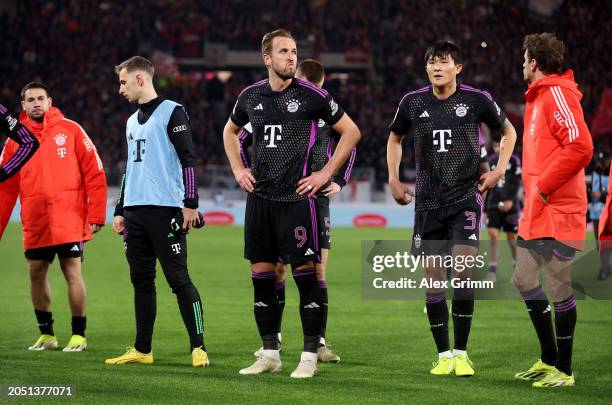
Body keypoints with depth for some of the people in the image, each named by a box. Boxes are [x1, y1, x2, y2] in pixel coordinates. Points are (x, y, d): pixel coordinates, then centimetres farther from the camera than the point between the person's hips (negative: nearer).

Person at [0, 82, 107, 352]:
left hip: (69, 220, -3)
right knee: (36, 274, 7)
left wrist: (96, 215, -7)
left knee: (72, 272, -4)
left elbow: (94, 173, -1)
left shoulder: (70, 130, 1)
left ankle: (78, 335, 5)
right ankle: (46, 334, 20)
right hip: (34, 224, 4)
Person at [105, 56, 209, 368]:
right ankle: (142, 350, 13)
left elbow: (188, 159, -10)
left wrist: (190, 204, -16)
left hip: (165, 209, -8)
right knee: (141, 280, 9)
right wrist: (120, 211, 22)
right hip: (135, 211, 8)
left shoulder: (172, 112, -4)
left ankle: (198, 348, -6)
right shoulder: (132, 122, 20)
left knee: (178, 279, -8)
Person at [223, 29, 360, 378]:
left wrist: (326, 174, -4)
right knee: (262, 275, 6)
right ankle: (270, 354, 15)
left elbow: (351, 132, 0)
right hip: (260, 197, 5)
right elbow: (230, 131, 28)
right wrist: (238, 169, 15)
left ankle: (309, 357, 2)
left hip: (297, 197, -5)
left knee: (306, 274, -4)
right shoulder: (251, 96, 9)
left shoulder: (311, 95, -5)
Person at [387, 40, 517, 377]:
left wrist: (499, 170, 4)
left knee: (463, 272, -14)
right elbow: (394, 138, 22)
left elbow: (508, 131, 14)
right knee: (433, 280, 1)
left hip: (465, 198, -2)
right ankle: (444, 354, 11)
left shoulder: (476, 100, -2)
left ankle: (461, 353, -5)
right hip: (428, 202, 2)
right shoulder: (413, 103, 3)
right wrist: (394, 179, 14)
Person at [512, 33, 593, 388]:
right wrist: (533, 189, 13)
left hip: (558, 212, -10)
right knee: (524, 280, 14)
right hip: (535, 212, 10)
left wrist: (545, 187, -18)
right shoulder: (538, 96, 18)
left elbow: (580, 147, -24)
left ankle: (564, 370, 4)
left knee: (560, 289, -4)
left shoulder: (558, 94, -13)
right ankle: (549, 359, 23)